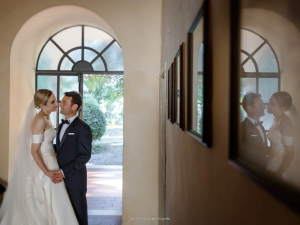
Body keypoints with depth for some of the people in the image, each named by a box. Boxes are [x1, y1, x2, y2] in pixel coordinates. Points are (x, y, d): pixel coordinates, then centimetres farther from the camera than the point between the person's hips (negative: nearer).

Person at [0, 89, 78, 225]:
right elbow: (34, 151, -20)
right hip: (44, 166, -9)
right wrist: (47, 172, -24)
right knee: (50, 206, 0)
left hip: (47, 164, 9)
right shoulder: (40, 120, -19)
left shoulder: (45, 118, 9)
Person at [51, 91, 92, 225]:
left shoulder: (82, 128, -12)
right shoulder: (61, 126, 14)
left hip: (75, 180, -7)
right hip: (61, 178, 7)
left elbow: (85, 155, -17)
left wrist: (64, 172, -21)